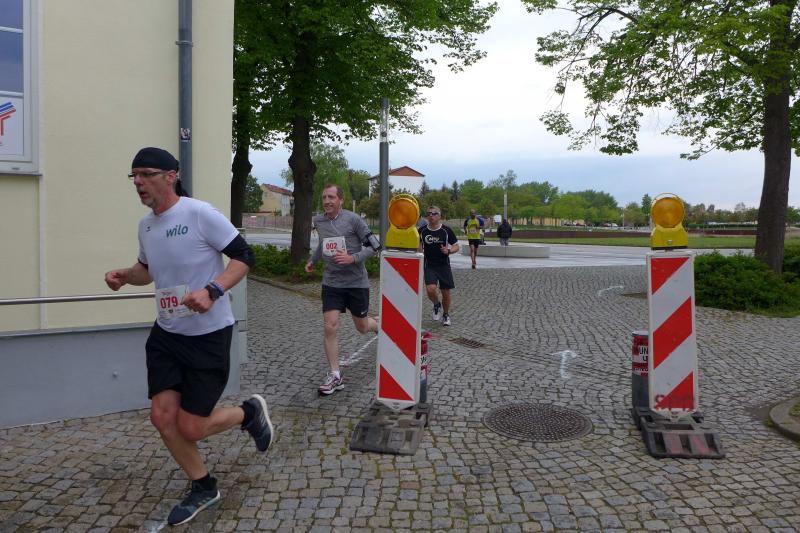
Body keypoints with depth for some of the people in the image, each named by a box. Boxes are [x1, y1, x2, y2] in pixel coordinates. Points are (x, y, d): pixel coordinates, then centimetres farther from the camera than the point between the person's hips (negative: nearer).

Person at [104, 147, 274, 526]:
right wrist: (124, 276, 2)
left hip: (209, 335, -7)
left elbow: (244, 257, -15)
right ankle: (203, 488, 26)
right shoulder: (145, 225, 7)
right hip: (166, 334, 7)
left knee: (190, 428, -4)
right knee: (162, 416, 3)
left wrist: (212, 291, -29)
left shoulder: (200, 214, -16)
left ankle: (250, 413, 27)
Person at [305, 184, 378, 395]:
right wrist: (313, 260, 27)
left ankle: (377, 325, 50)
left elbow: (373, 245, -11)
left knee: (362, 327, 13)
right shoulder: (318, 221, 5)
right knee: (330, 327, -9)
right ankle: (335, 376, 3)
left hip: (357, 282, -3)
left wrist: (353, 258, -24)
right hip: (331, 282, 3)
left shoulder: (353, 219, -11)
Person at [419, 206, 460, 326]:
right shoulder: (422, 231, -1)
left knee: (446, 293, 4)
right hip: (429, 266, 0)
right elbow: (419, 244, 17)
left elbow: (456, 246, 2)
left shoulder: (446, 230, -5)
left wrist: (449, 250, -18)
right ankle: (437, 305, 14)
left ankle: (446, 314, 31)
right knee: (430, 289, -20)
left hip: (444, 265, 0)